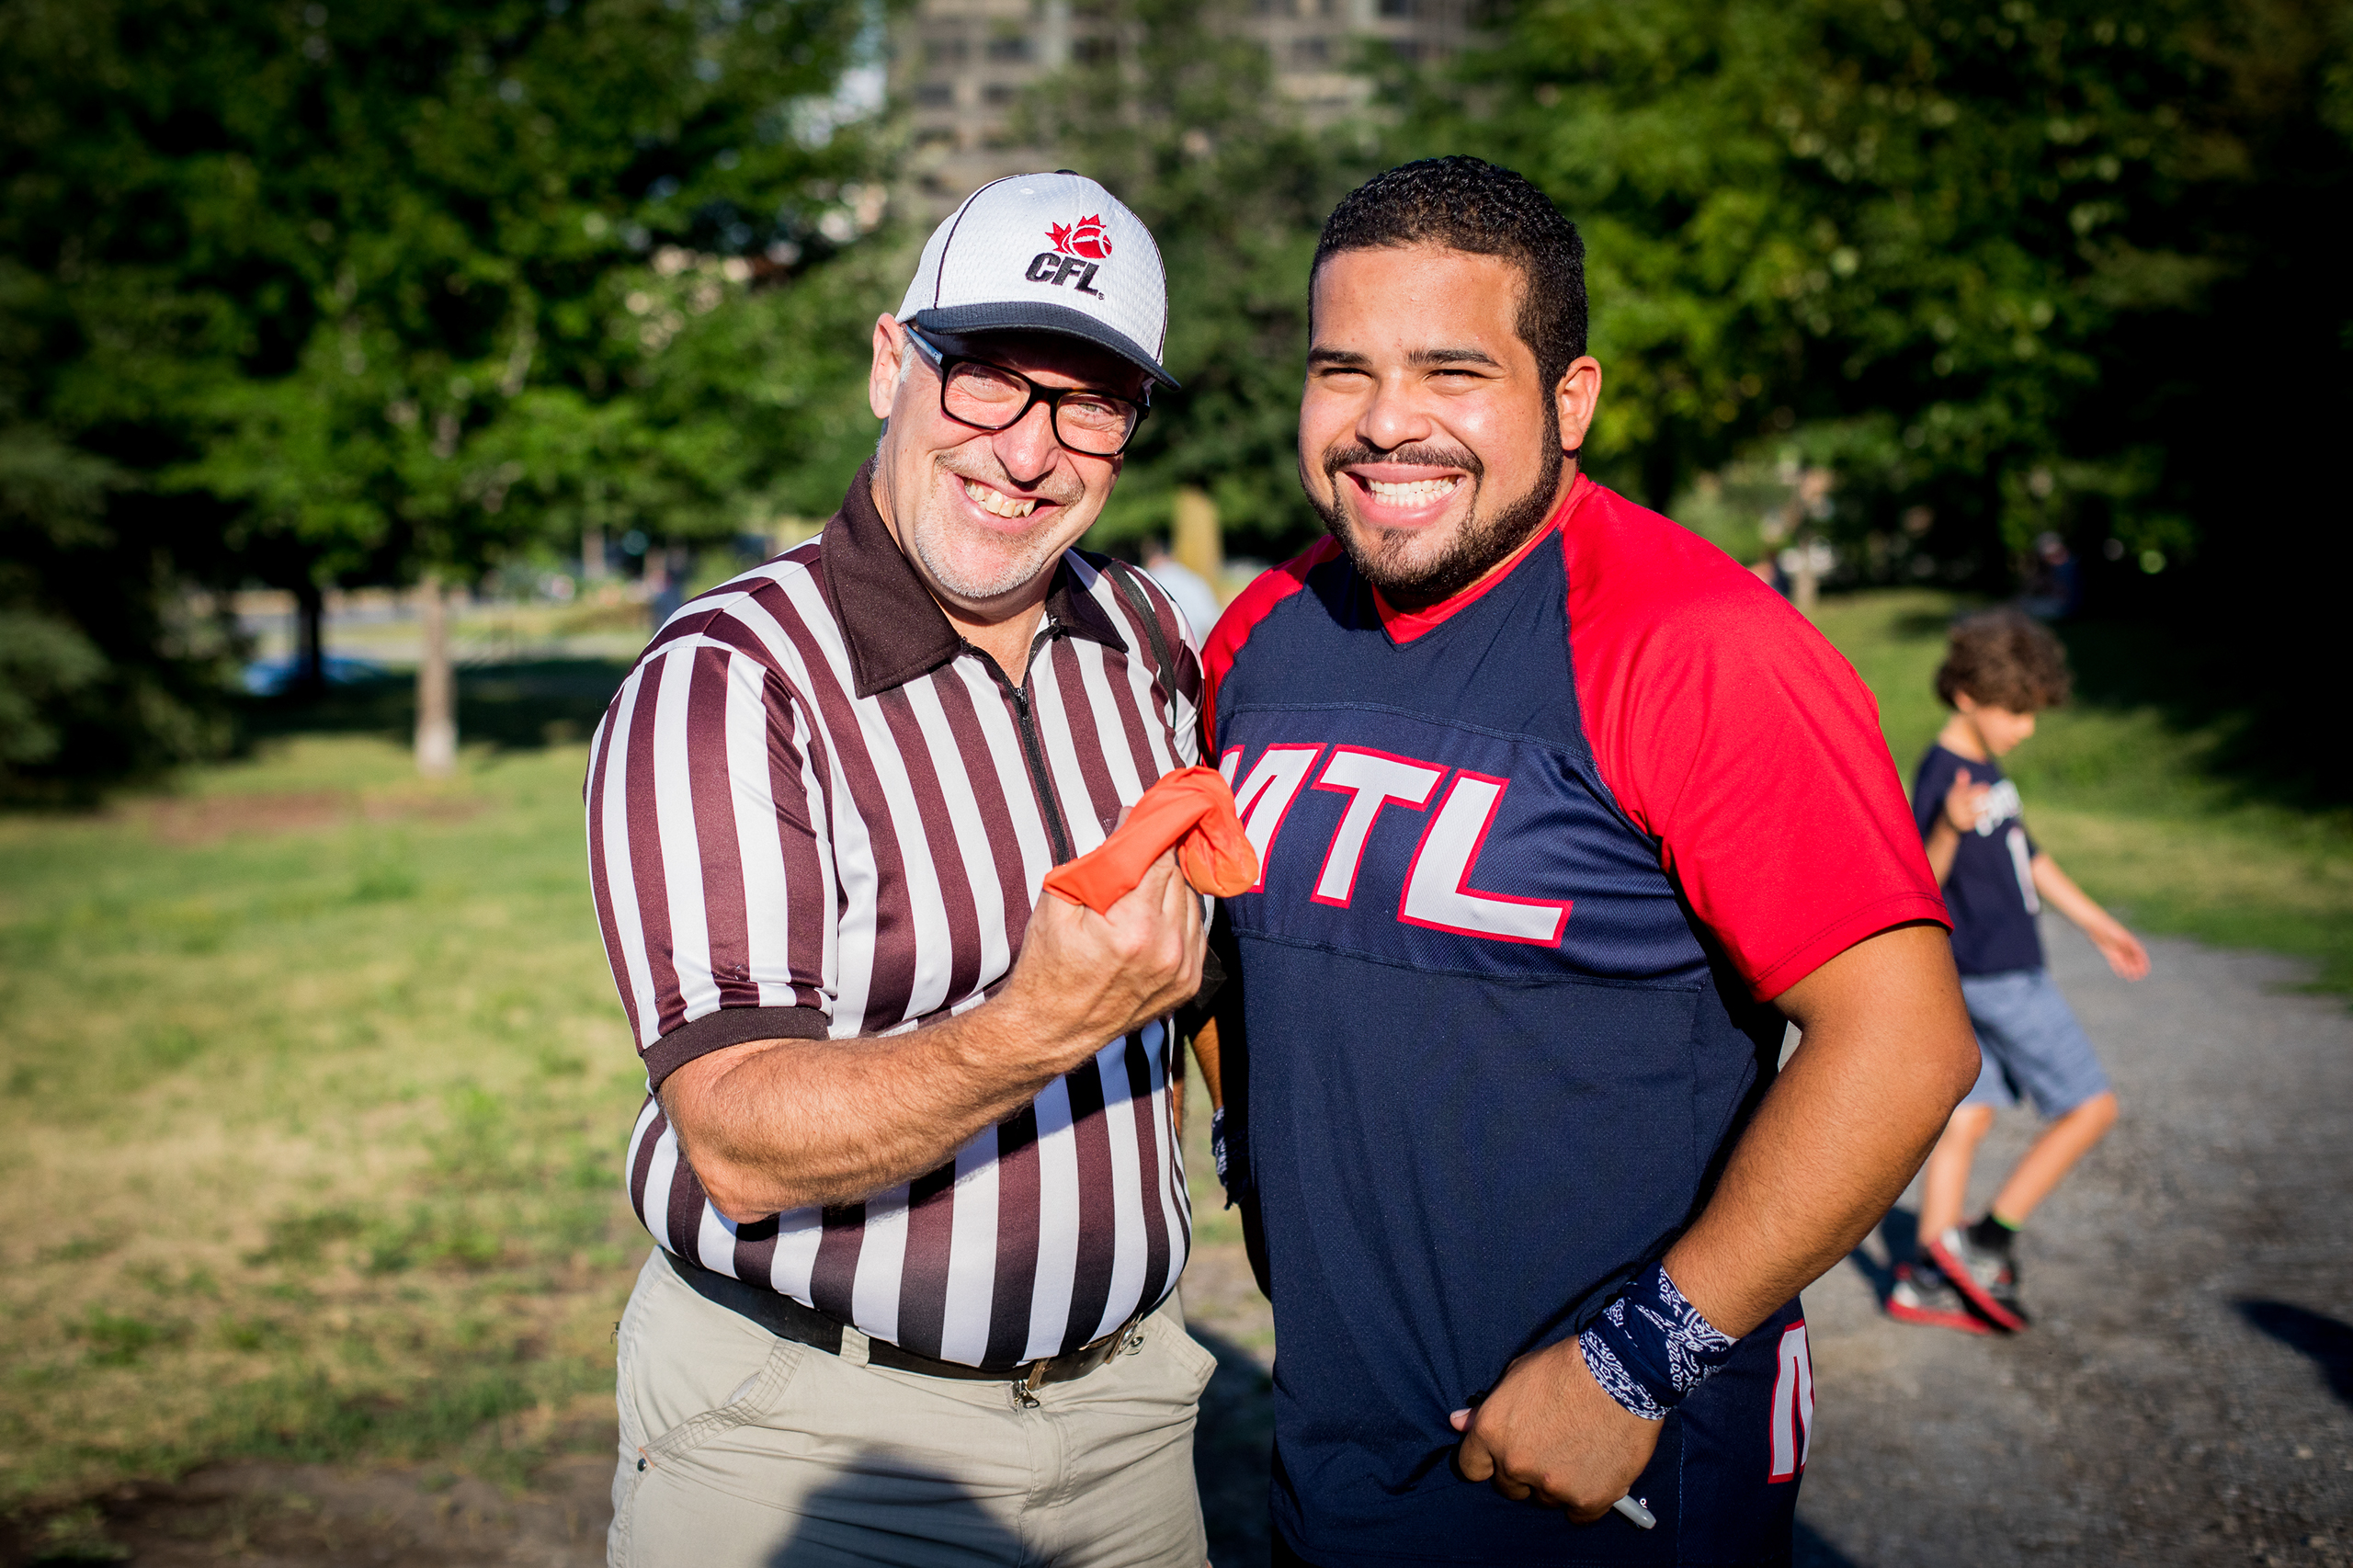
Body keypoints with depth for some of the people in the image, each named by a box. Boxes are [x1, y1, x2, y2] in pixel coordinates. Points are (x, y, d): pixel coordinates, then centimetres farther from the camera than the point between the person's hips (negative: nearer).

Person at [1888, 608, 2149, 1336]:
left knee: (1967, 1117, 10)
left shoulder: (1985, 768, 11)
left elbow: (2026, 857, 22)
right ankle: (1981, 1244, 0)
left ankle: (1928, 1277, 14)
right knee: (2091, 1107, -2)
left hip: (2005, 970, 9)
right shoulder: (1940, 775, -20)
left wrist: (2097, 922, 28)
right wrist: (1949, 831, -47)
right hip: (1997, 976, -9)